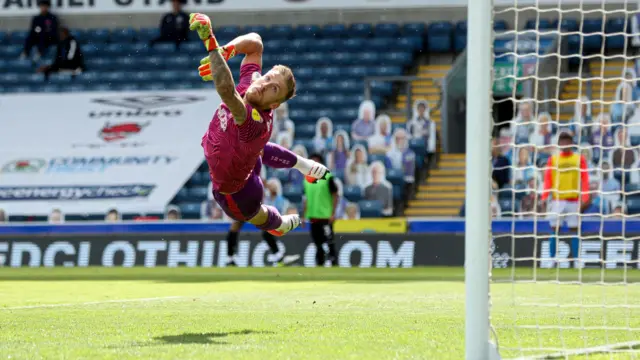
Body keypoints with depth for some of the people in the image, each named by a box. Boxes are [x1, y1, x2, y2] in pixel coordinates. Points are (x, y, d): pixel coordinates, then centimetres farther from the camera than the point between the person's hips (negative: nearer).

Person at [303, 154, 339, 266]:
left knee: (329, 242, -8)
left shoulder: (328, 178, -5)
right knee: (317, 243, 10)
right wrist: (304, 216, 13)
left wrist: (333, 214, -13)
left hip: (325, 216, -5)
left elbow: (335, 196, -6)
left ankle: (334, 264, -6)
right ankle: (319, 264, 16)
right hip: (313, 216, 5)